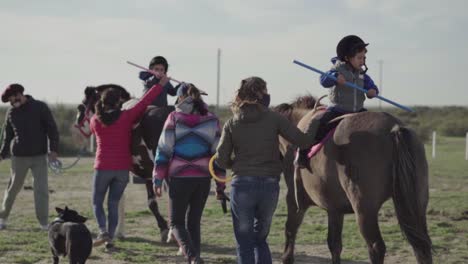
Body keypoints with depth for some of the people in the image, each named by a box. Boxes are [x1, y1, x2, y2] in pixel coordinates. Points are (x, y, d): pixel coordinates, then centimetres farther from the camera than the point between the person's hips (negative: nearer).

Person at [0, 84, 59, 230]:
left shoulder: (40, 107, -3)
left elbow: (52, 129, -3)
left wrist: (53, 149, -11)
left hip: (39, 156, -2)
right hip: (19, 157, 2)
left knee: (41, 189, -6)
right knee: (13, 188, 8)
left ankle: (44, 223, -1)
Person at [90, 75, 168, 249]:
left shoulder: (95, 120, -2)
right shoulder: (126, 117, -8)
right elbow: (145, 102, -2)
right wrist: (161, 84, 5)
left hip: (103, 167, 0)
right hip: (123, 168, 0)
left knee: (97, 202, 12)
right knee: (113, 204, 10)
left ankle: (103, 232, -10)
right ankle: (110, 239, 5)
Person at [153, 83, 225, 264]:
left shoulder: (174, 118, -2)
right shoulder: (212, 120, 5)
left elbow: (163, 150, -5)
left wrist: (157, 179, 0)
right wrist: (220, 186, 9)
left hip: (180, 178, -3)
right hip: (203, 179, 3)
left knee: (176, 222, 7)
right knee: (193, 222, 16)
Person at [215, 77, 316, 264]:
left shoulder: (232, 124, 2)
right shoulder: (274, 119, -2)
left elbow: (221, 160, 0)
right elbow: (301, 141, -4)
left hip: (242, 185, -1)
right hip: (270, 185, 1)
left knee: (244, 244, 7)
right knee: (260, 239, 20)